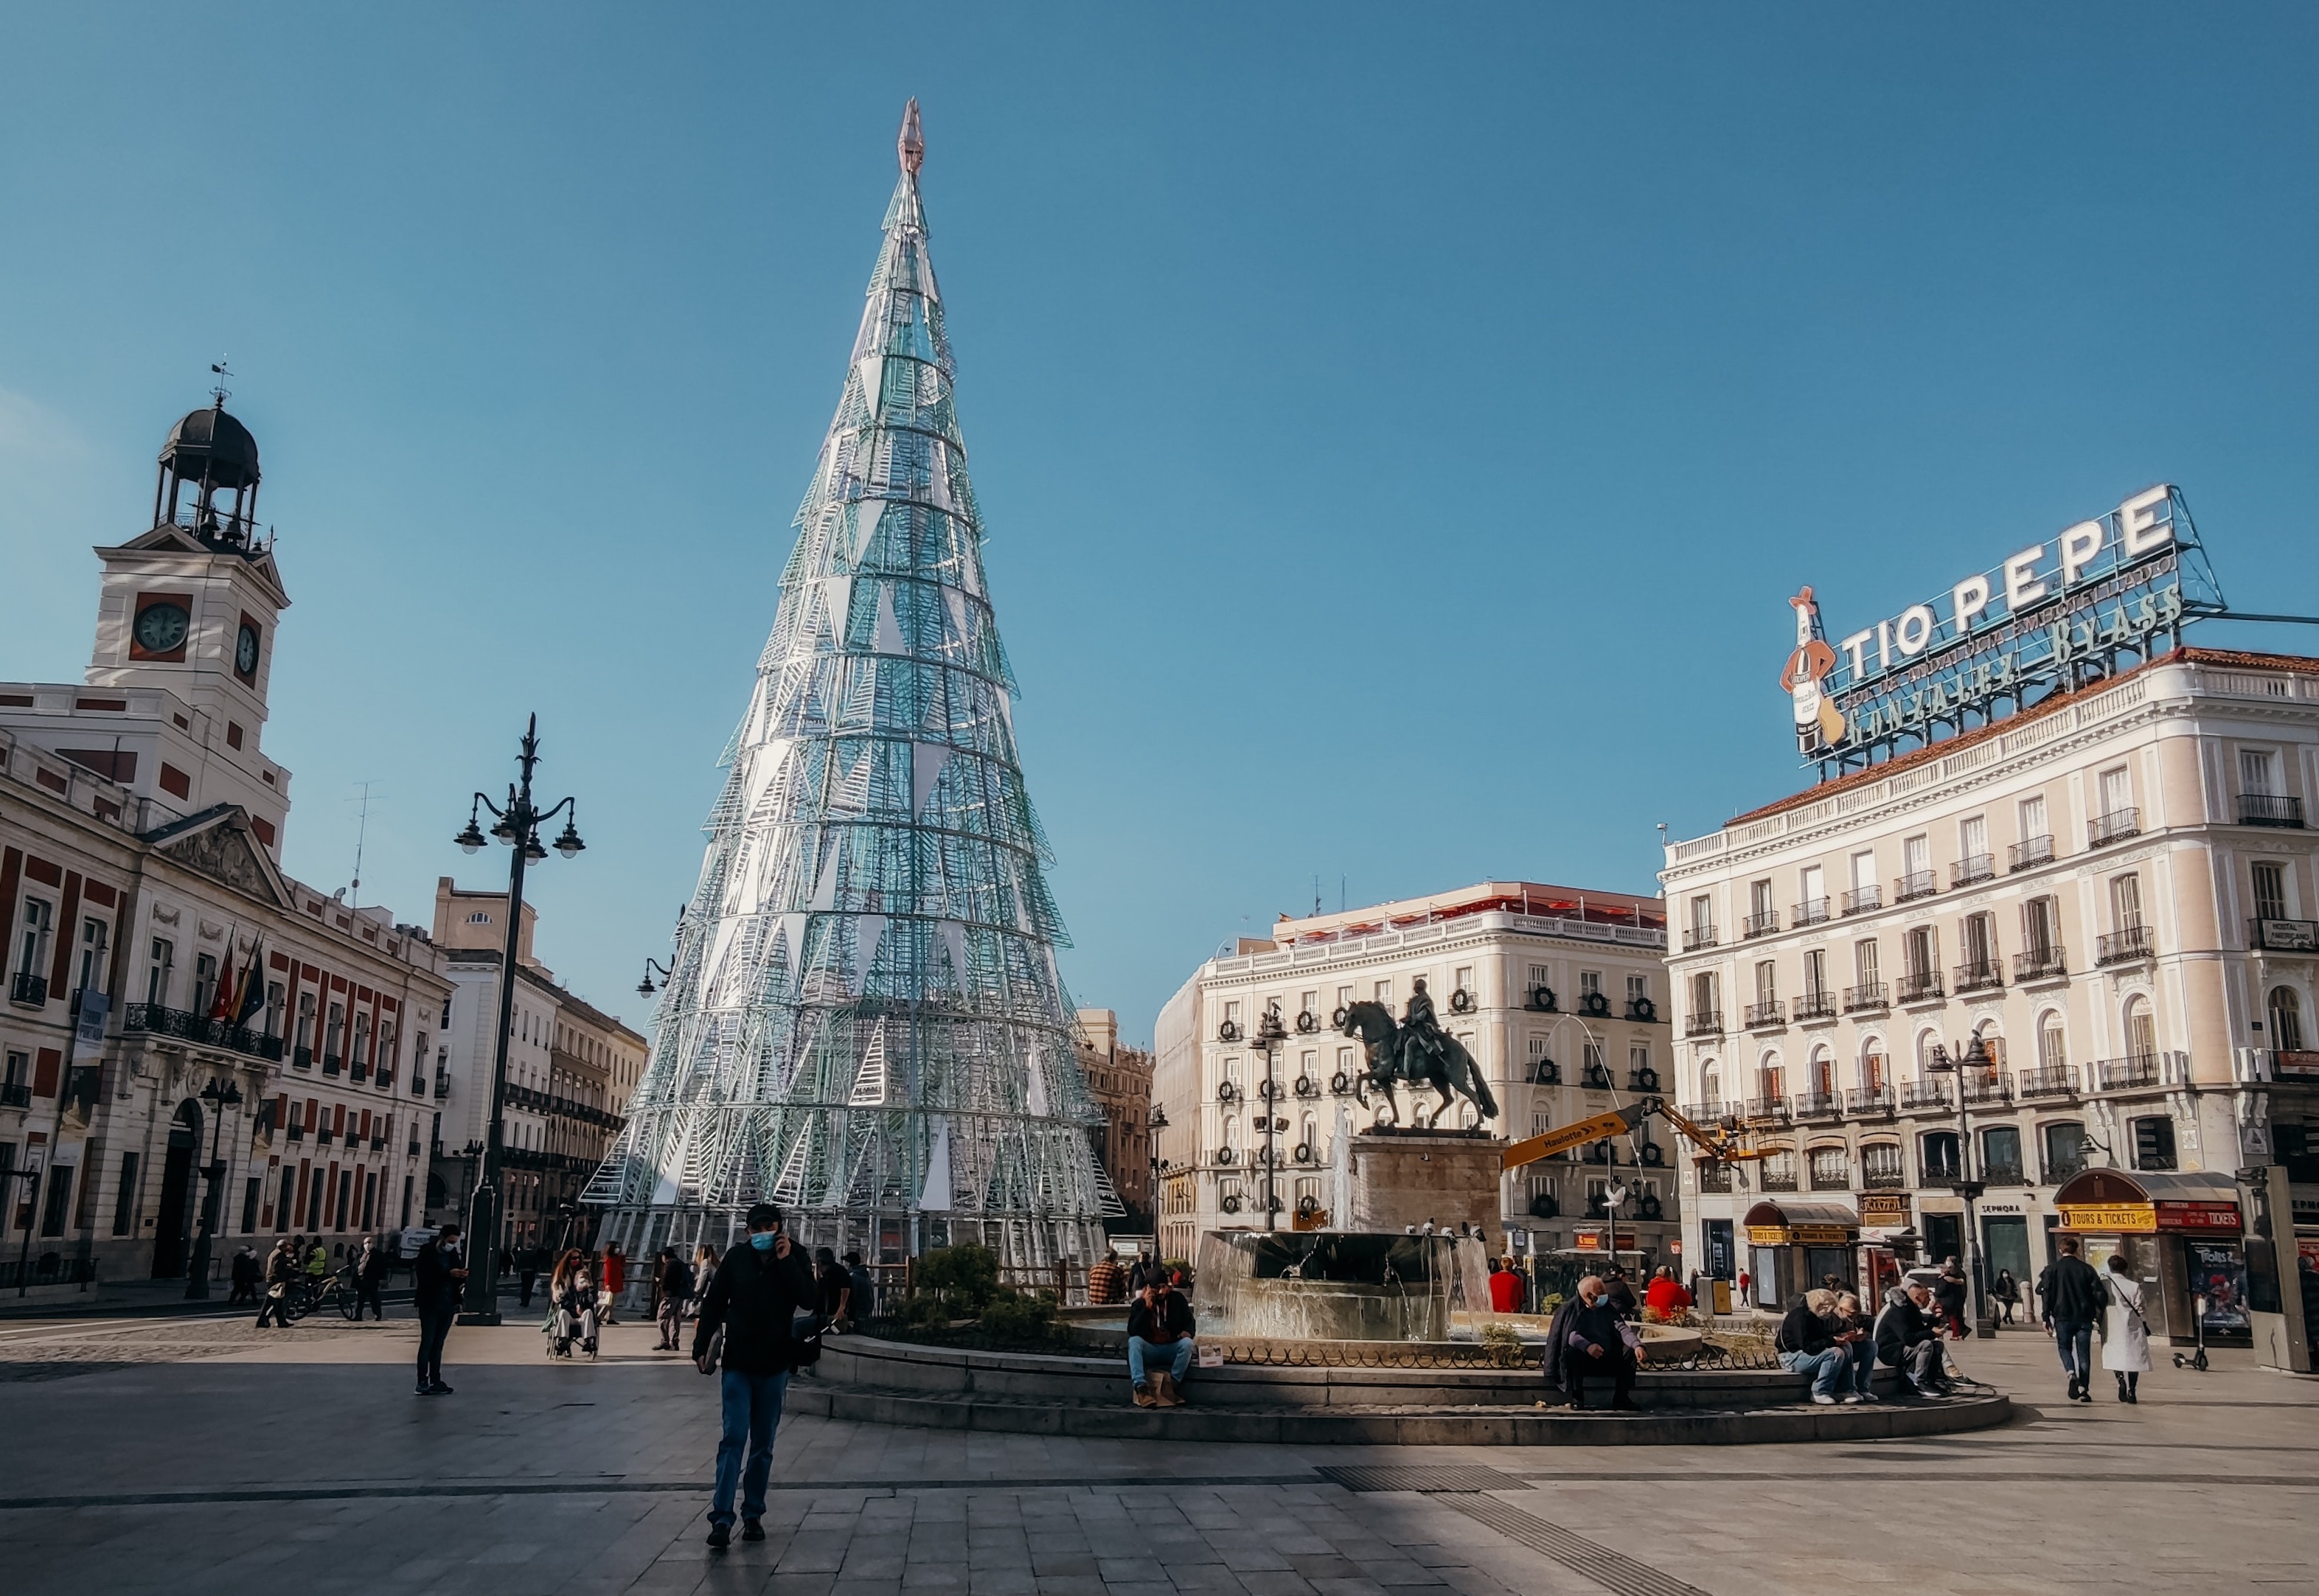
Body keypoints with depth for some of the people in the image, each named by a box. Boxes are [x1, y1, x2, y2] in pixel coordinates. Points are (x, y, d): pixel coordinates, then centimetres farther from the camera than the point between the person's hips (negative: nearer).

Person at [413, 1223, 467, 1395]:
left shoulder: (453, 1255, 11)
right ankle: (423, 1382, -6)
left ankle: (435, 1382, 10)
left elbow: (459, 1282, 11)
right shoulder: (428, 1255, -5)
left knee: (438, 1345, 8)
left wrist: (462, 1276, -11)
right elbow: (425, 1279, -18)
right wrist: (449, 1274, -26)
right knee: (427, 1343, -6)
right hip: (430, 1306, -5)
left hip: (447, 1306, 5)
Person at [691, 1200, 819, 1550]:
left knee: (763, 1444, 9)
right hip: (737, 1364, -1)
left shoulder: (794, 1257, -5)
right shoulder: (736, 1258, -5)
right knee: (733, 1438, -8)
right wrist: (701, 1346, -1)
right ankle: (721, 1518, -8)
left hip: (774, 1366, 1)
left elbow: (809, 1300, -16)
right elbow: (713, 1304, 1)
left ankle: (753, 1514, 19)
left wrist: (786, 1262, -21)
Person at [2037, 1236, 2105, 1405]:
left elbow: (2046, 1294, -5)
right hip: (2084, 1318, 1)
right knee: (2084, 1353, 8)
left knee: (2064, 1347, 16)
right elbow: (2098, 1293, -1)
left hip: (2062, 1317, -1)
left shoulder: (2052, 1269, -1)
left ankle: (2072, 1374, -11)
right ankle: (2084, 1388, 5)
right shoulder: (2087, 1269, 3)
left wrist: (2047, 1318, -2)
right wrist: (2099, 1315, 7)